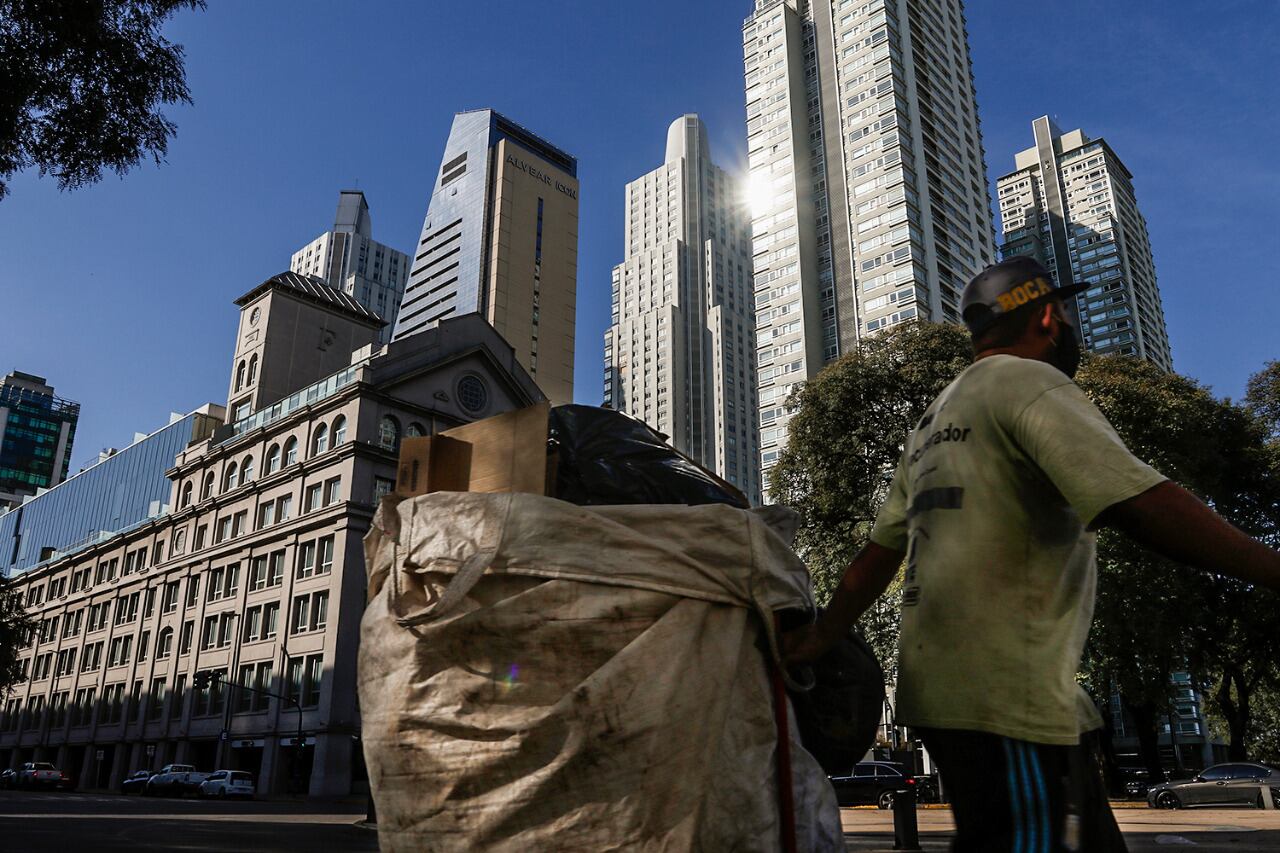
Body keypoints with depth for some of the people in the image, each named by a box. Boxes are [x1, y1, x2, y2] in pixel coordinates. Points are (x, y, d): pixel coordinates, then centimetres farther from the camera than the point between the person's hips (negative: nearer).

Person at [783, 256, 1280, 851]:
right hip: (1007, 698, -10)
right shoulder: (1030, 383, -7)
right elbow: (1144, 506, -20)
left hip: (940, 686, 10)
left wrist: (818, 639, 25)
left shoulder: (933, 421, 21)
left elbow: (877, 556, 21)